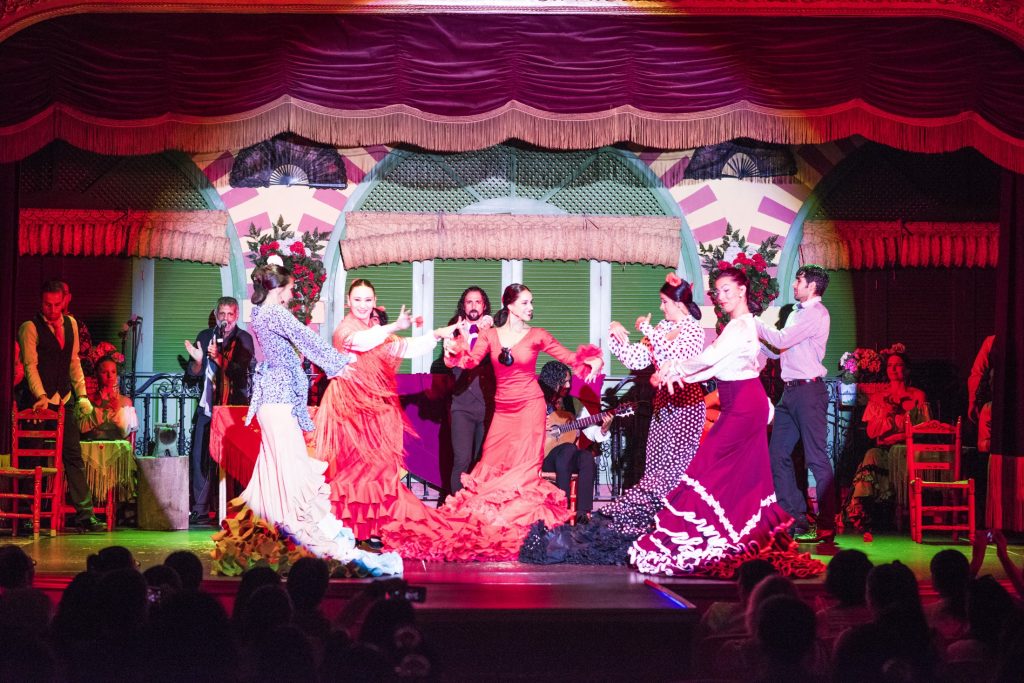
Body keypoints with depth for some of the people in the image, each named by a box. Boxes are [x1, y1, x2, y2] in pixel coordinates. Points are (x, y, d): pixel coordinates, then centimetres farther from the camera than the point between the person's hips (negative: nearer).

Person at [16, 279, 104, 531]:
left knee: (74, 456, 3)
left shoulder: (70, 324, 11)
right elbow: (30, 365, -15)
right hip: (38, 402, -5)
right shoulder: (30, 328, -7)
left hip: (63, 400, 5)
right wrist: (41, 396, -27)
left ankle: (85, 514, 5)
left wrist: (82, 394, 7)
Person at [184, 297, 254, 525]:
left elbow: (241, 370, -13)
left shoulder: (244, 339, 1)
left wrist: (218, 357, -24)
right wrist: (197, 360, -8)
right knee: (200, 456, 0)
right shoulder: (205, 336, 13)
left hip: (234, 406, -4)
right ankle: (200, 509, 5)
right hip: (207, 406, 4)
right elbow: (192, 374, 13)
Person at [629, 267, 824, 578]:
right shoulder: (744, 323, 15)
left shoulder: (740, 325, -17)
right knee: (744, 471, 13)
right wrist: (681, 376, 7)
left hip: (742, 405, -10)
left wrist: (675, 367, -12)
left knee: (711, 464, -9)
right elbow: (718, 365, 15)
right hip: (747, 402, 10)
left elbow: (711, 357, -25)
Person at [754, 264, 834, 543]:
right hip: (791, 392, 10)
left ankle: (826, 525, -7)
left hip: (808, 390, -10)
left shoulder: (816, 313, -9)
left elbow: (782, 340, -15)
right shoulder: (797, 314, 20)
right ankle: (794, 520, 15)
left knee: (816, 458, -8)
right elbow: (778, 349, 21)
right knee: (778, 454, 9)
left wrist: (753, 323, -6)